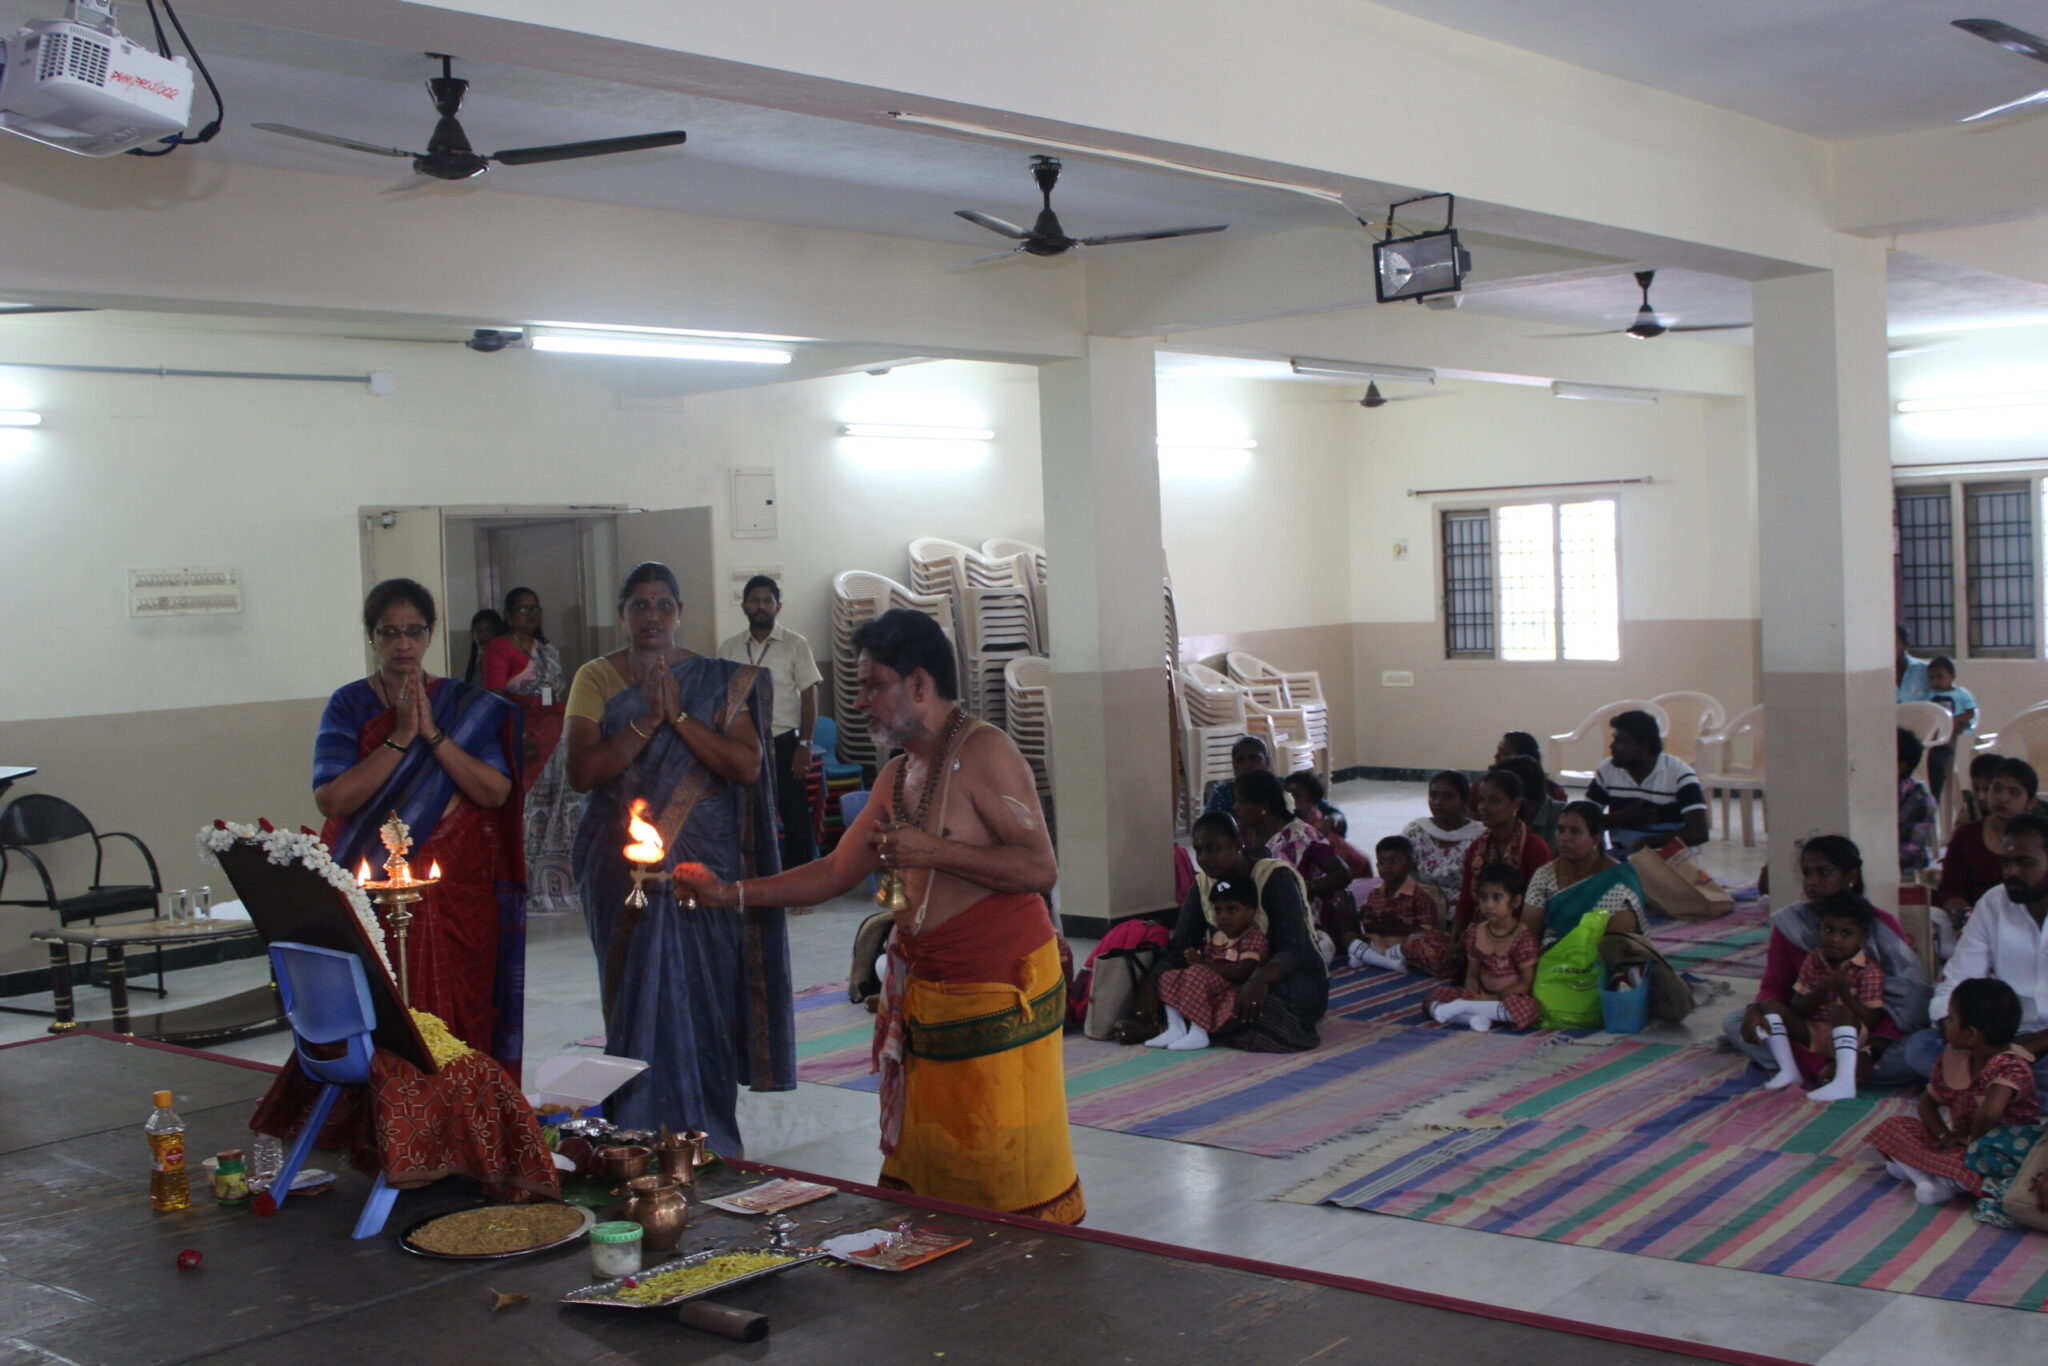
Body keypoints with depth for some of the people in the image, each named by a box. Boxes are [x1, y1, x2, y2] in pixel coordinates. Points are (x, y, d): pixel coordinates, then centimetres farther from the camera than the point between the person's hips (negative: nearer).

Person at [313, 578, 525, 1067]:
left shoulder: (468, 706, 8)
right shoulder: (349, 706, 6)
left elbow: (496, 792, -5)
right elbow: (331, 799, -8)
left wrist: (432, 733, -11)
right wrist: (400, 739, -11)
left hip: (459, 899, 1)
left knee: (461, 1028, -2)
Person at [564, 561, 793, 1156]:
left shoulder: (720, 681, 6)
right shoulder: (597, 678, 4)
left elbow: (747, 764, -7)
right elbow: (582, 772, -8)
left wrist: (679, 716, -14)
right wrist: (646, 721, -16)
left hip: (705, 862, 0)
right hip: (622, 866, 0)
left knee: (706, 993, 1)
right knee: (639, 994, 1)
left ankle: (709, 1141, 12)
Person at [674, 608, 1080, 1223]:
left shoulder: (982, 752, -11)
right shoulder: (897, 776, 16)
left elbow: (1041, 868, -18)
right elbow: (836, 872, 21)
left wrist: (932, 850, -20)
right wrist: (732, 892, 15)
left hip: (999, 992, -8)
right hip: (924, 988, 9)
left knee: (1013, 1172, -4)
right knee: (919, 1167, 10)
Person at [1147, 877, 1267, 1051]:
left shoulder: (1254, 938, -10)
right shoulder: (1217, 937, 16)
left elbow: (1241, 973, -23)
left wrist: (1203, 963, -22)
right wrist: (1194, 958, -7)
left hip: (1234, 992, -8)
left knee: (1197, 975, -32)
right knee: (1169, 976, -4)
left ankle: (1198, 1034, -31)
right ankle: (1176, 1028, -13)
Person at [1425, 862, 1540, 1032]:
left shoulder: (1522, 938, -12)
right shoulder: (1475, 932, 3)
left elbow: (1526, 984, -13)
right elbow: (1472, 975, 7)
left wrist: (1494, 998, -19)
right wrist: (1471, 993, -16)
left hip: (1511, 997, -5)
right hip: (1483, 995, 5)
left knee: (1528, 1008, -40)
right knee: (1436, 996, -10)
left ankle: (1463, 1006, -28)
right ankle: (1475, 1016, -32)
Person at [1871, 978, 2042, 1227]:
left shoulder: (2010, 1066, -22)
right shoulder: (1953, 1057, 2)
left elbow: (1989, 1113, -40)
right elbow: (1927, 1102, 13)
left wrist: (1973, 1139, -23)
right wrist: (1944, 1135, -4)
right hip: (1962, 1143, 8)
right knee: (1892, 1127, -2)